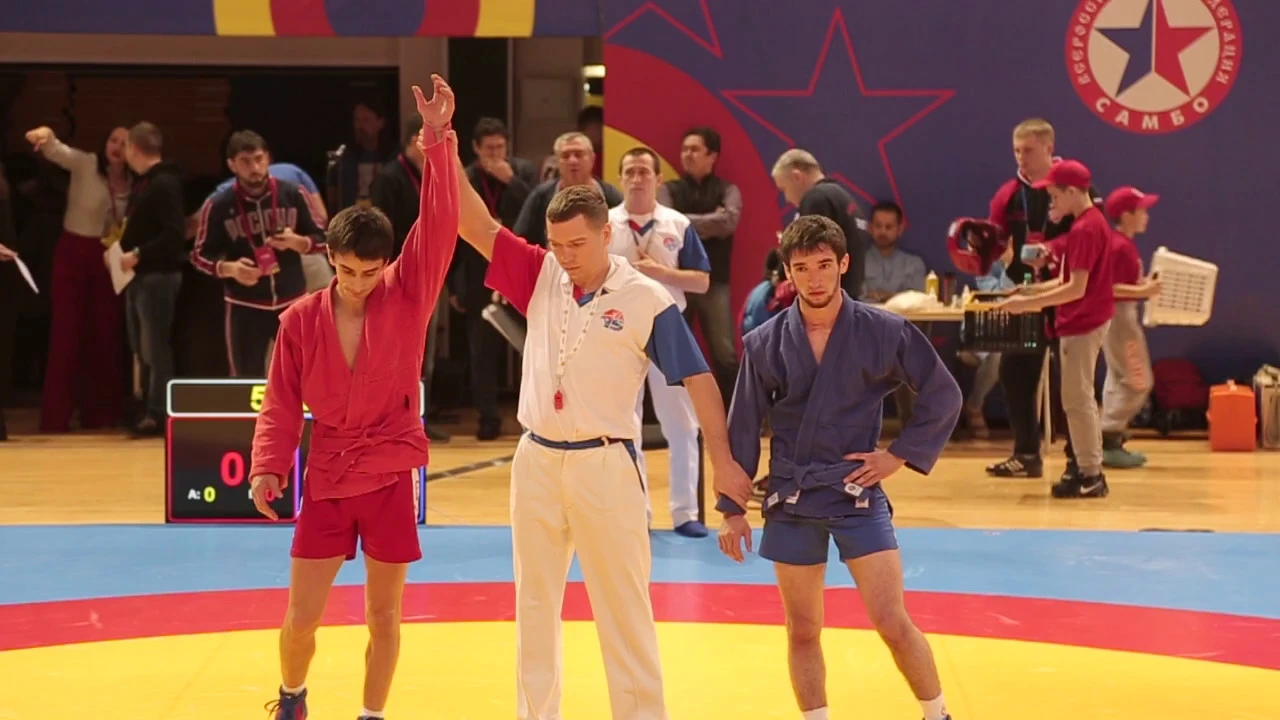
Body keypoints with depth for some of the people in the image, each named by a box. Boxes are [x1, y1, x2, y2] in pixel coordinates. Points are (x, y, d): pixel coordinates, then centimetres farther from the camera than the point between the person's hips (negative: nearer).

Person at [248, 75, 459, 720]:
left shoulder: (407, 296, -5)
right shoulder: (301, 320, -3)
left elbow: (439, 221, -16)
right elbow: (281, 404, 1)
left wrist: (438, 141, -26)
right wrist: (269, 467, -13)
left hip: (390, 478, 0)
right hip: (326, 479, 1)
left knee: (383, 615, 7)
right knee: (300, 617, 3)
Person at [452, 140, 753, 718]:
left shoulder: (647, 301, -10)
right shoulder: (540, 275, 0)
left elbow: (698, 378, -7)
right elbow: (476, 226, -4)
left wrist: (723, 463, -11)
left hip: (605, 465, -4)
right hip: (536, 460, 4)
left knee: (624, 606, 2)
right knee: (535, 603, 12)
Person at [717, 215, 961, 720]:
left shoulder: (884, 332, -6)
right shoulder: (765, 343, -2)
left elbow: (943, 397, 3)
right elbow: (742, 431, 4)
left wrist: (900, 455, -4)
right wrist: (732, 510, 4)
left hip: (857, 493, -2)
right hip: (790, 501, 2)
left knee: (892, 623, -6)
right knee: (802, 632, 9)